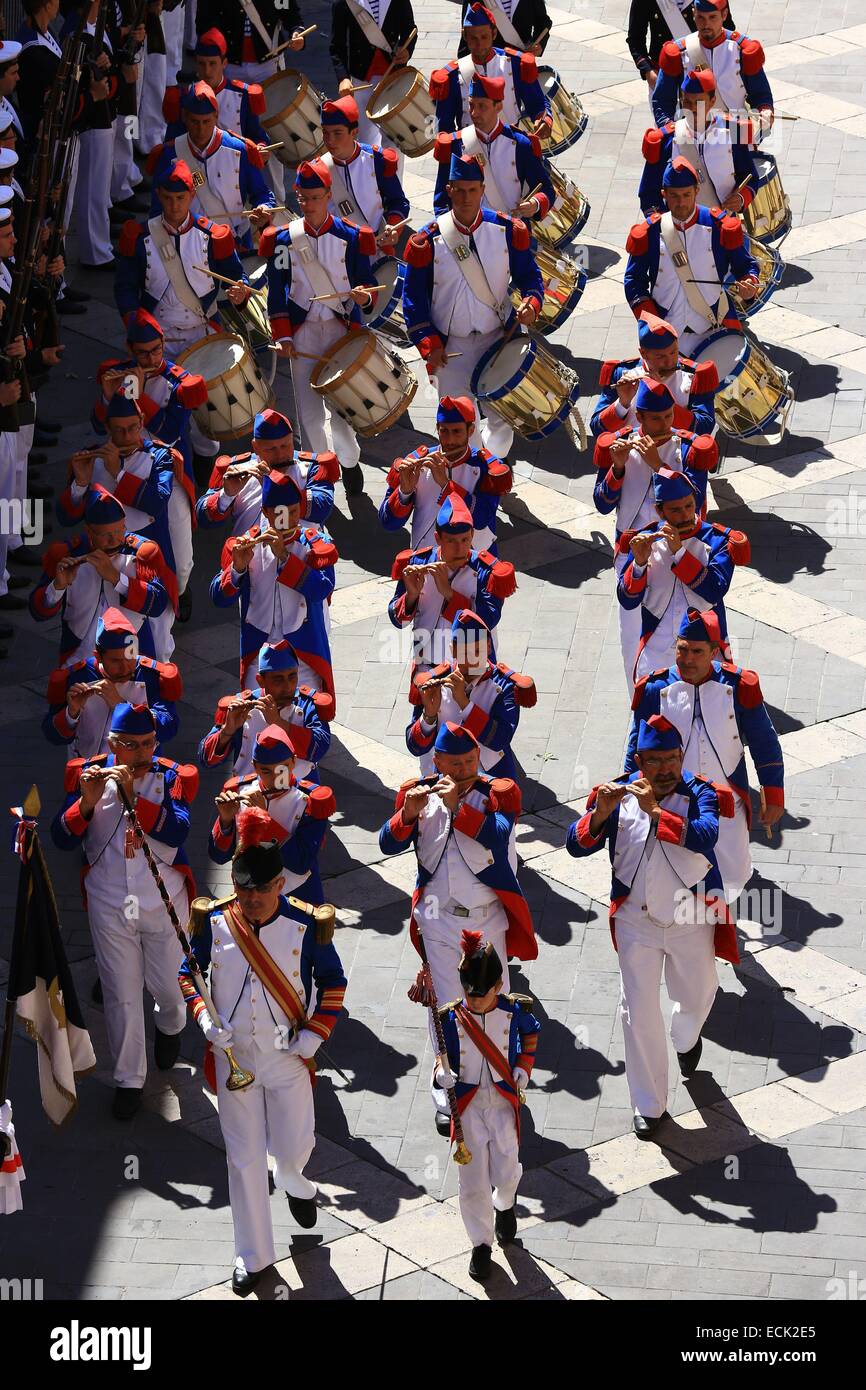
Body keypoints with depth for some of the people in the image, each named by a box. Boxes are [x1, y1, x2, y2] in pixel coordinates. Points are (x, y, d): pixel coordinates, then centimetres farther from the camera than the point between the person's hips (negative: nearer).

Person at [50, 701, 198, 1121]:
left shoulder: (171, 777, -11)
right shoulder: (89, 774, -8)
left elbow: (177, 831, -26)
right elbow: (62, 838, -12)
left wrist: (133, 796, -36)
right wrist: (87, 802, -30)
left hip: (164, 901, 0)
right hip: (109, 904, 0)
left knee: (166, 984, 15)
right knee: (121, 994, 7)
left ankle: (170, 1026, 50)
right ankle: (128, 1079, 21)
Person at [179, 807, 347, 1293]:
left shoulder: (306, 926, -15)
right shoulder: (214, 923, -11)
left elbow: (333, 982, -1)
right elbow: (189, 970, 5)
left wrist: (317, 1031, -10)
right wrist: (202, 1016, -11)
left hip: (289, 1055, -1)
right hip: (233, 1055, 1)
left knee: (293, 1146, 8)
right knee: (244, 1158, 7)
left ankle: (295, 1183, 48)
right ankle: (254, 1256, 21)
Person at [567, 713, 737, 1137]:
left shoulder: (698, 793, -15)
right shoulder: (618, 793, -10)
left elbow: (706, 836, -35)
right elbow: (576, 845, -15)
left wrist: (656, 811, -43)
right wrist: (601, 813, -34)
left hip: (691, 919, 0)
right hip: (637, 921, 0)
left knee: (696, 997, 20)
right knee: (639, 1011, 4)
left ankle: (686, 1039, 58)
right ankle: (649, 1105, 18)